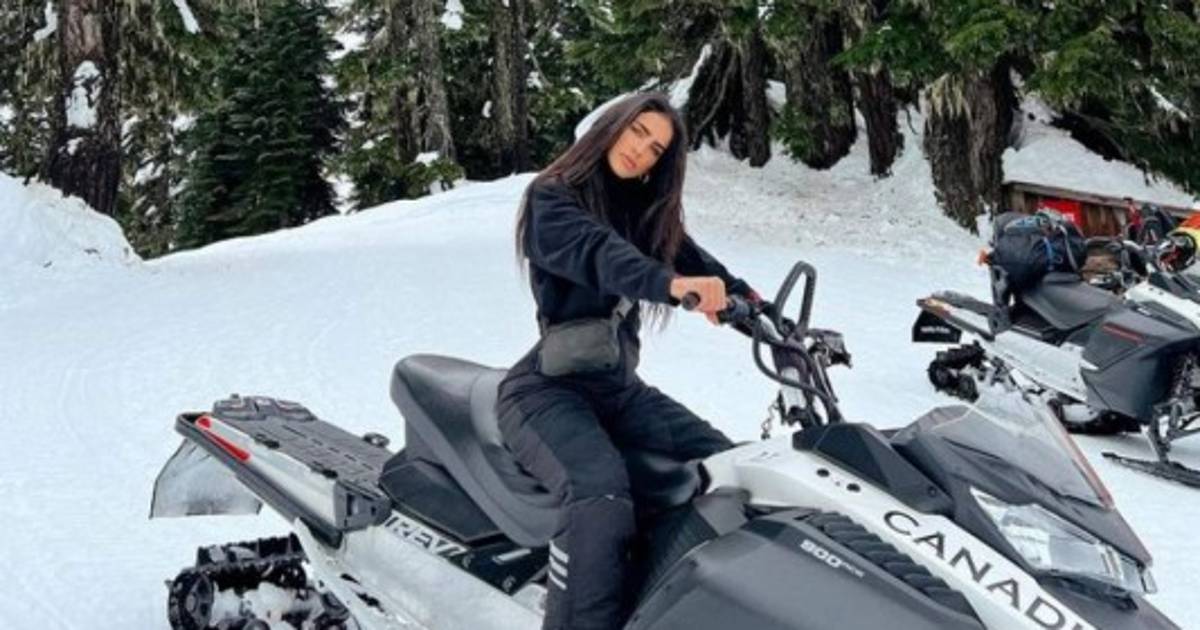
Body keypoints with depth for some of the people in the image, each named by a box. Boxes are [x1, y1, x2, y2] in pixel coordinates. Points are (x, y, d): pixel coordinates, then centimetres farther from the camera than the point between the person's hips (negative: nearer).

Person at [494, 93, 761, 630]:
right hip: (548, 389, -7)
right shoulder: (552, 198, -7)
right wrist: (669, 284, -46)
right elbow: (593, 252, -28)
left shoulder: (650, 212, 17)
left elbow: (701, 265, 8)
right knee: (601, 498, -34)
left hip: (619, 387, 7)